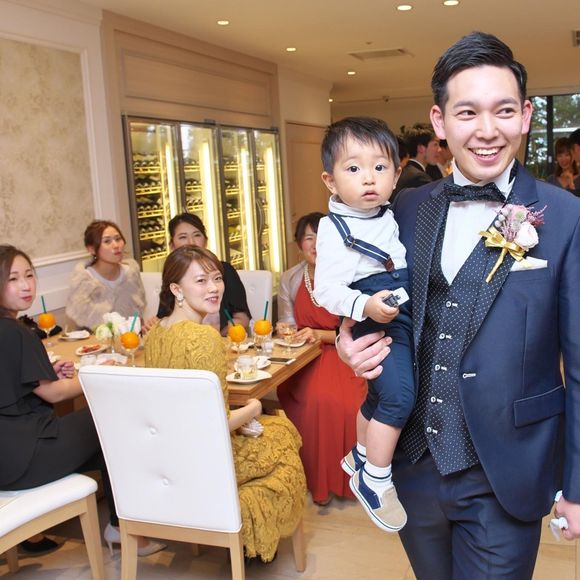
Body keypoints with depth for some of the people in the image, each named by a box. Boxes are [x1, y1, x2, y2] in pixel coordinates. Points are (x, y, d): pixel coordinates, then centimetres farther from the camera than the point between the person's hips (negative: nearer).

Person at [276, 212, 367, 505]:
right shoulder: (290, 279, 6)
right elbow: (288, 325, 12)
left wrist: (320, 335, -21)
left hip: (341, 353, -1)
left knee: (344, 402, -31)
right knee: (318, 399, -30)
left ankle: (340, 477, -5)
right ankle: (317, 479, -10)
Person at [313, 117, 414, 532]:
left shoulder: (393, 217, 6)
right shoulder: (335, 229, -15)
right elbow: (327, 289, -20)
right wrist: (365, 305, -33)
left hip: (409, 318, 8)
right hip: (379, 325, -7)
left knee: (379, 396, 22)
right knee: (397, 395, -22)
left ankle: (361, 456, 45)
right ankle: (375, 479, -4)